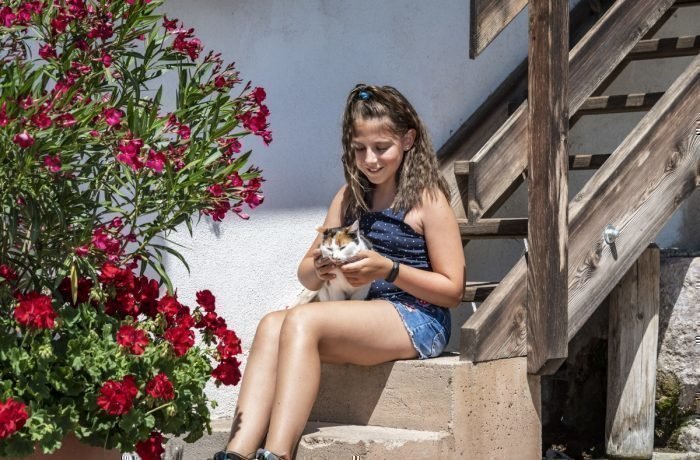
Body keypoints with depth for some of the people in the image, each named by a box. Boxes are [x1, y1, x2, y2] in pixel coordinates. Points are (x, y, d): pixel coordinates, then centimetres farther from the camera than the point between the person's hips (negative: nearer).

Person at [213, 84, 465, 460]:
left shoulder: (428, 199, -1)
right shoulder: (349, 198, 17)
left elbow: (452, 289, -3)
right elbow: (306, 275, 16)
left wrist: (388, 269, -15)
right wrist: (319, 268, -9)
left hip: (417, 321, -6)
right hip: (364, 314, 6)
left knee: (302, 321, -29)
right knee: (272, 325, -22)